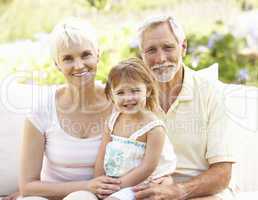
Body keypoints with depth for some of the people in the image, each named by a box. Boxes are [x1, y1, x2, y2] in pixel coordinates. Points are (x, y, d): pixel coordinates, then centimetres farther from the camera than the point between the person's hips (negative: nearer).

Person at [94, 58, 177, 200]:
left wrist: (119, 185, -16)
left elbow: (148, 167, -18)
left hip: (142, 185, -6)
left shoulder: (154, 128, -16)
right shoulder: (113, 122, 3)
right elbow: (101, 158, 7)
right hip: (112, 183, 6)